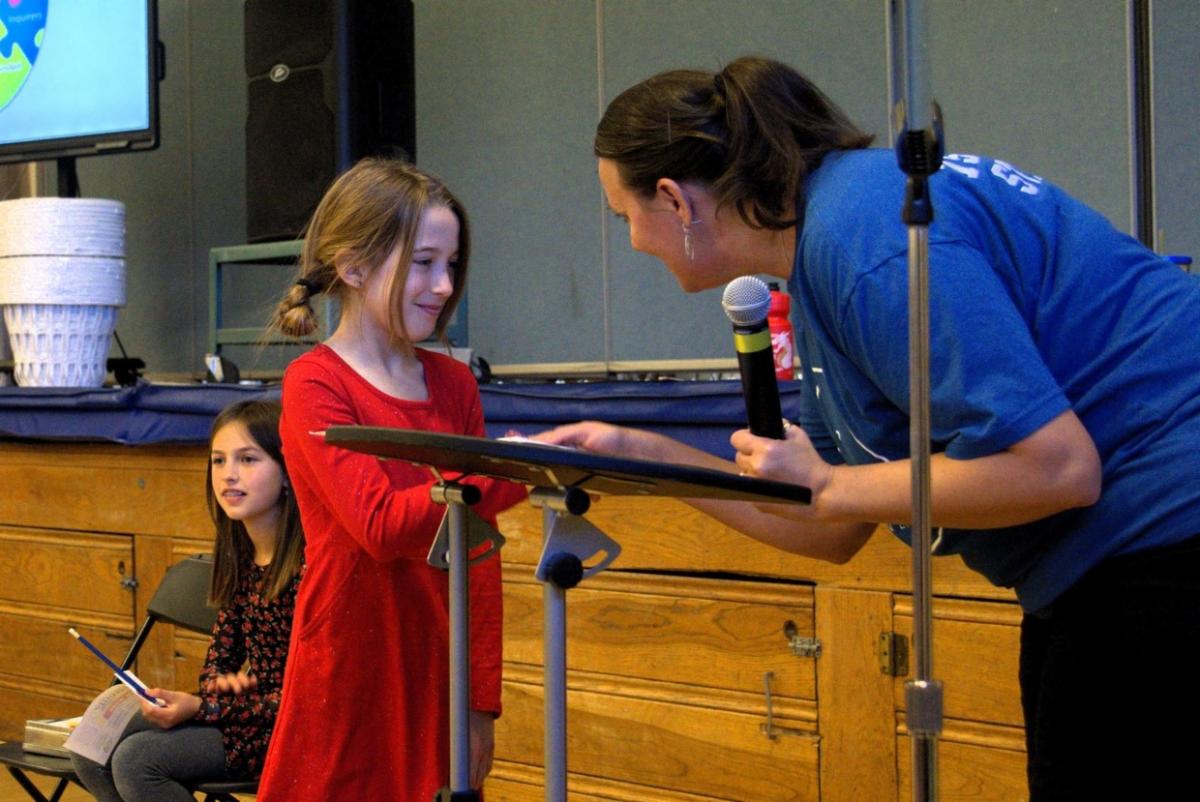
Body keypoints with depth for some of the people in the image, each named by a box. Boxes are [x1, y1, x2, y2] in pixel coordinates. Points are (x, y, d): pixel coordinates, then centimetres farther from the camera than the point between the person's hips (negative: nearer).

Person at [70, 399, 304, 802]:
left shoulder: (307, 560, -20)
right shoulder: (239, 555, 5)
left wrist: (202, 707, -20)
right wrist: (219, 682, -9)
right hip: (246, 703, 9)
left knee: (136, 758, -22)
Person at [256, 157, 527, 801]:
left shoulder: (454, 384, 10)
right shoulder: (315, 385, -6)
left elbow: (479, 553, 9)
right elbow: (381, 526, -20)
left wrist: (483, 700, 5)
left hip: (438, 682, 5)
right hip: (349, 688, -5)